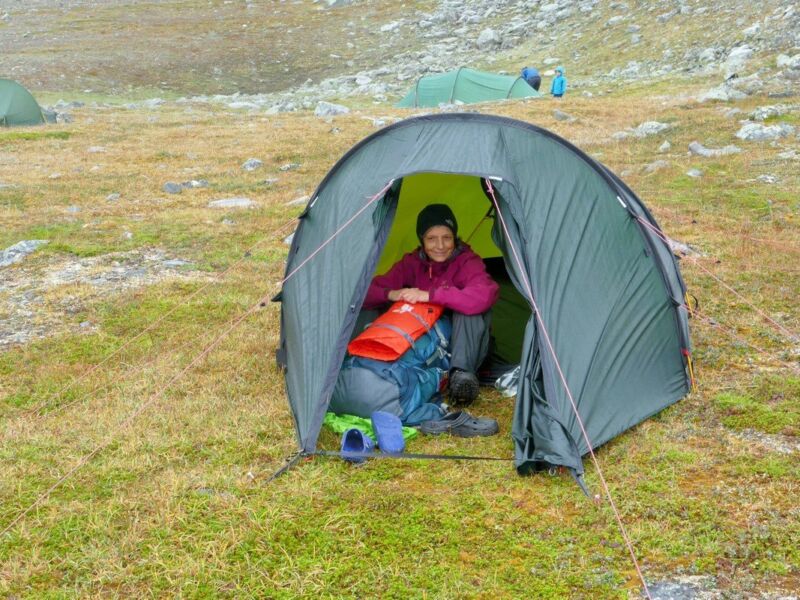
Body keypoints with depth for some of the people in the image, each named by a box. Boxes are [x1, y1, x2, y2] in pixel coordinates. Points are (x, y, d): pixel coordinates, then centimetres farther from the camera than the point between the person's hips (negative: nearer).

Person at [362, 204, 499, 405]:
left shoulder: (467, 262, -14)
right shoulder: (411, 263, -2)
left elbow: (485, 295, -37)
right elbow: (368, 291, -3)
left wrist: (429, 295, -37)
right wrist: (391, 294, -27)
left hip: (459, 344, -3)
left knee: (471, 306, -32)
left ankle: (462, 373, -36)